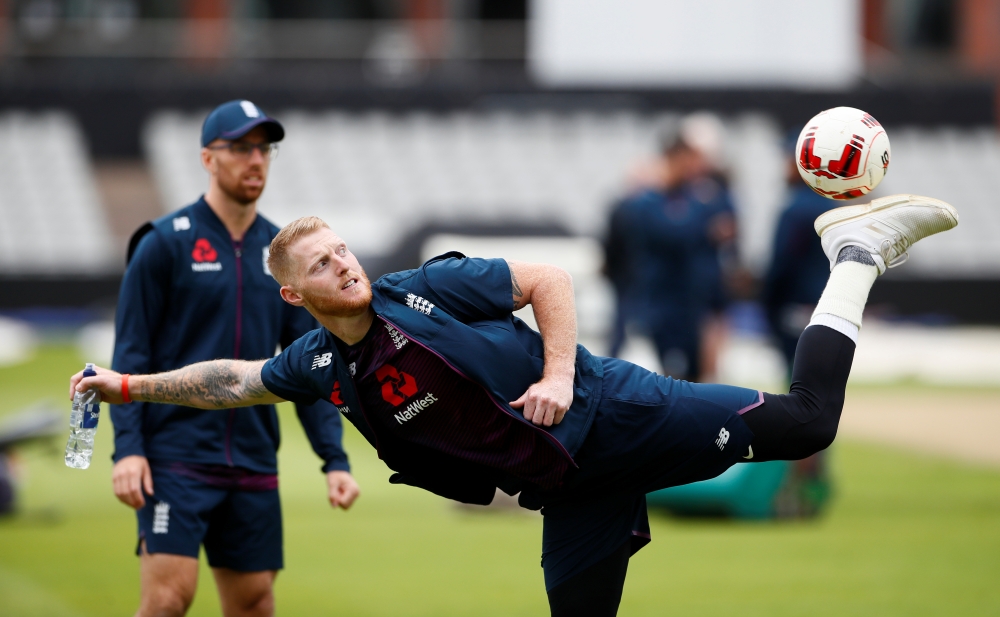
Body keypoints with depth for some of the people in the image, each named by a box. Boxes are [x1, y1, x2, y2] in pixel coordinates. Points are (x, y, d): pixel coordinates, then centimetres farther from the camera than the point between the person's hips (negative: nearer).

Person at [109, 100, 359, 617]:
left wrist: (334, 459, 5)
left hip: (253, 459, 5)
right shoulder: (165, 243, -2)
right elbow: (130, 355, -4)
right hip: (175, 454, -5)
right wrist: (127, 447, -14)